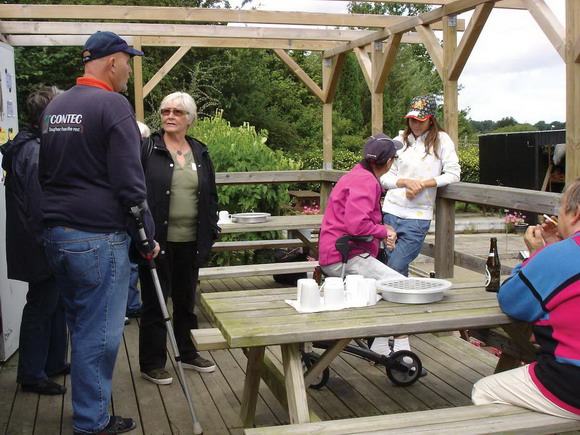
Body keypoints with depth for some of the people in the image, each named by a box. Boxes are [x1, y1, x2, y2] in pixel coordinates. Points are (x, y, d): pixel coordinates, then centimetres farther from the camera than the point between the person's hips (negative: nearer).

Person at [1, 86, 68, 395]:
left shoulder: (28, 147, 11)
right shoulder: (36, 154, -21)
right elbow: (40, 209, -26)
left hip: (48, 250, 10)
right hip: (43, 251, -10)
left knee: (55, 304, 20)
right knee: (41, 309, 2)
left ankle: (54, 362, 34)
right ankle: (31, 376, 15)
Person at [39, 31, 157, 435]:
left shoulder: (54, 107, 15)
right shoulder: (113, 104, -12)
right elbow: (129, 180, -15)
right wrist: (148, 234, -9)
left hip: (56, 235, 9)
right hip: (98, 238, -9)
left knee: (80, 326, 19)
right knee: (100, 333, 1)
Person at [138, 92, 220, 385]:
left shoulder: (200, 153, 11)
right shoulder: (147, 149, -5)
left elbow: (210, 195, 17)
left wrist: (211, 230, 12)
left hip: (191, 241, 5)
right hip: (157, 240, -5)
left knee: (186, 299, 17)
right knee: (155, 301, 5)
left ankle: (188, 353, 33)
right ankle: (151, 363, 17)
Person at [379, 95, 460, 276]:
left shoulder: (441, 140, 3)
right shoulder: (399, 141, 10)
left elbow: (453, 174, -3)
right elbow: (384, 178, 7)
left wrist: (423, 184, -13)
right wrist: (407, 182, -12)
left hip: (418, 216, -3)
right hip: (391, 211, 3)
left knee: (396, 268, -10)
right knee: (390, 265, 7)